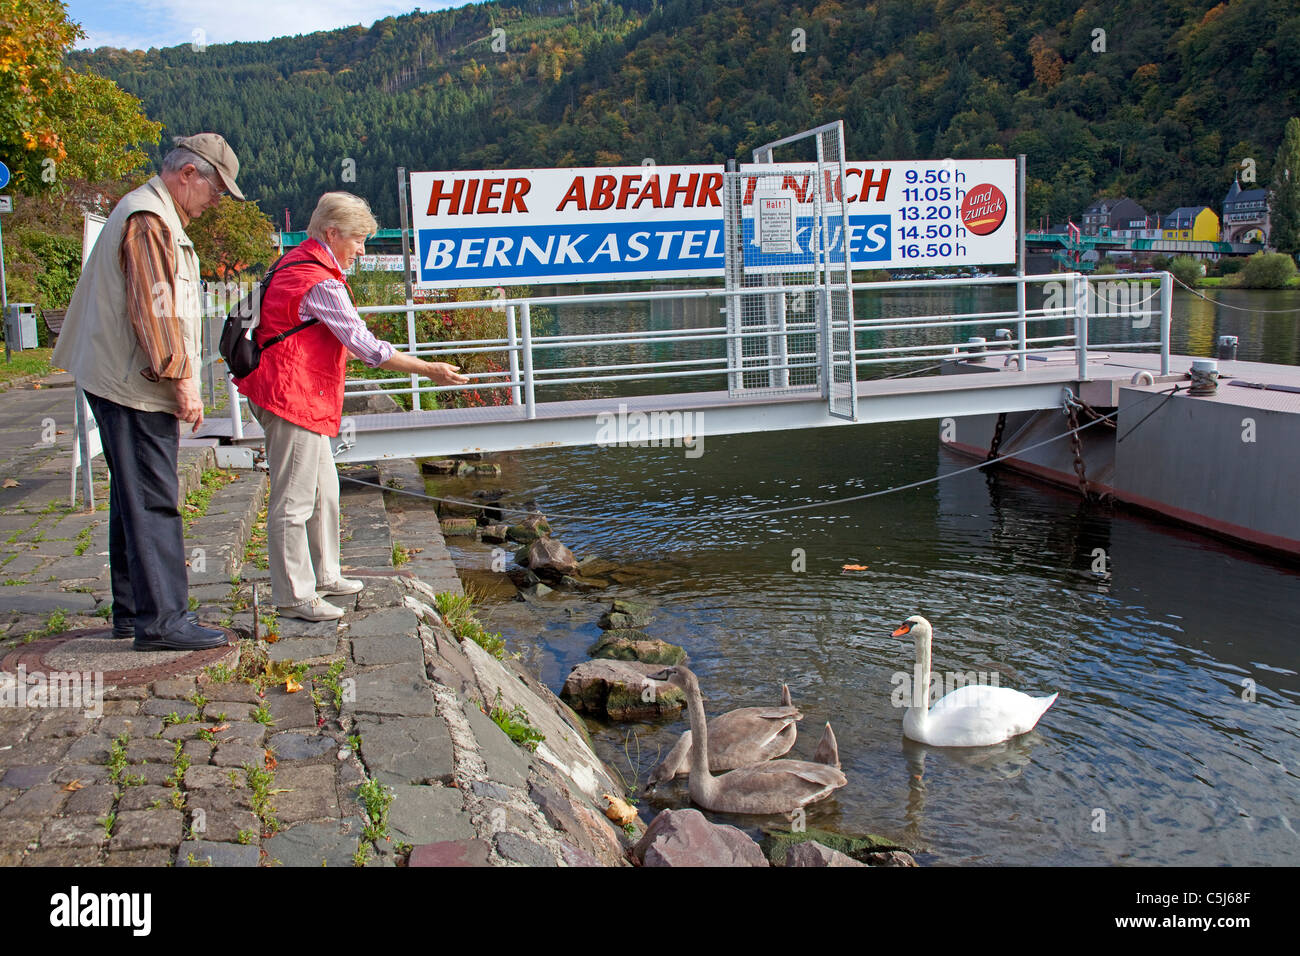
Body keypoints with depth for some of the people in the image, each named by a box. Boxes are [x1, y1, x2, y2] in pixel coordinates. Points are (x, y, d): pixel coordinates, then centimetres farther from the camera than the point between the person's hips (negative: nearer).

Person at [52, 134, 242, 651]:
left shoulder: (157, 216, 20)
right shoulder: (149, 221, -15)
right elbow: (154, 309, -22)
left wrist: (177, 376, 22)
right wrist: (182, 379, -19)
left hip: (121, 382, 11)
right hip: (135, 386, -11)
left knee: (135, 498, 15)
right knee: (152, 501, -9)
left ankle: (132, 609, 23)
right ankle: (160, 620, -5)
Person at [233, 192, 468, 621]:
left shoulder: (295, 264, 14)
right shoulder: (321, 284, -19)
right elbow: (367, 347, -20)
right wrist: (429, 370, -14)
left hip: (302, 397, 11)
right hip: (295, 397, -11)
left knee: (323, 489, 19)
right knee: (293, 501, -4)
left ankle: (323, 576, 30)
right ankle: (293, 596, 3)